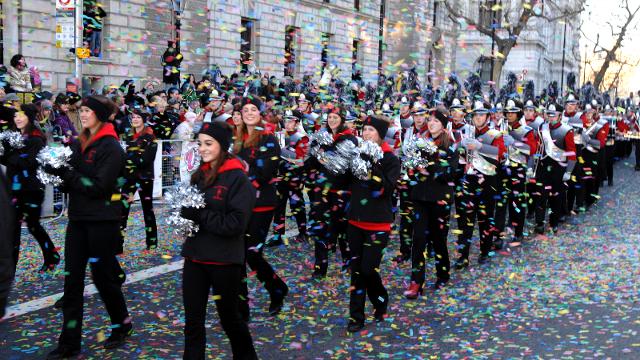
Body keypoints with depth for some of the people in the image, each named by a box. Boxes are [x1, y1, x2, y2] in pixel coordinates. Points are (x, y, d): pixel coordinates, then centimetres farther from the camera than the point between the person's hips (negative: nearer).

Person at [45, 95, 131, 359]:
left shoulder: (111, 147, -11)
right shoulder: (78, 143, 11)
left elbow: (98, 186, -19)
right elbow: (72, 180, 10)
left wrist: (65, 173, -17)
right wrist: (57, 170, -9)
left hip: (102, 220, -7)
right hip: (78, 218, 7)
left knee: (103, 275, 5)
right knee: (72, 280, 5)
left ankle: (122, 324, 29)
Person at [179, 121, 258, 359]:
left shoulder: (238, 179, -11)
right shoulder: (199, 176, 9)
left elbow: (236, 223, -18)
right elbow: (187, 207, 14)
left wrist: (199, 215, -19)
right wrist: (185, 215, -8)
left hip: (224, 259, -5)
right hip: (195, 257, 5)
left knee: (229, 317, 11)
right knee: (193, 321, 10)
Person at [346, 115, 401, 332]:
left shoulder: (390, 159, -7)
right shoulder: (358, 155, 9)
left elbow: (386, 188, -20)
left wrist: (372, 167, -26)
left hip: (378, 223, -5)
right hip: (356, 220, 5)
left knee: (368, 269, -7)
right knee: (356, 269, 5)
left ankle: (381, 302, 22)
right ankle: (356, 316, 13)